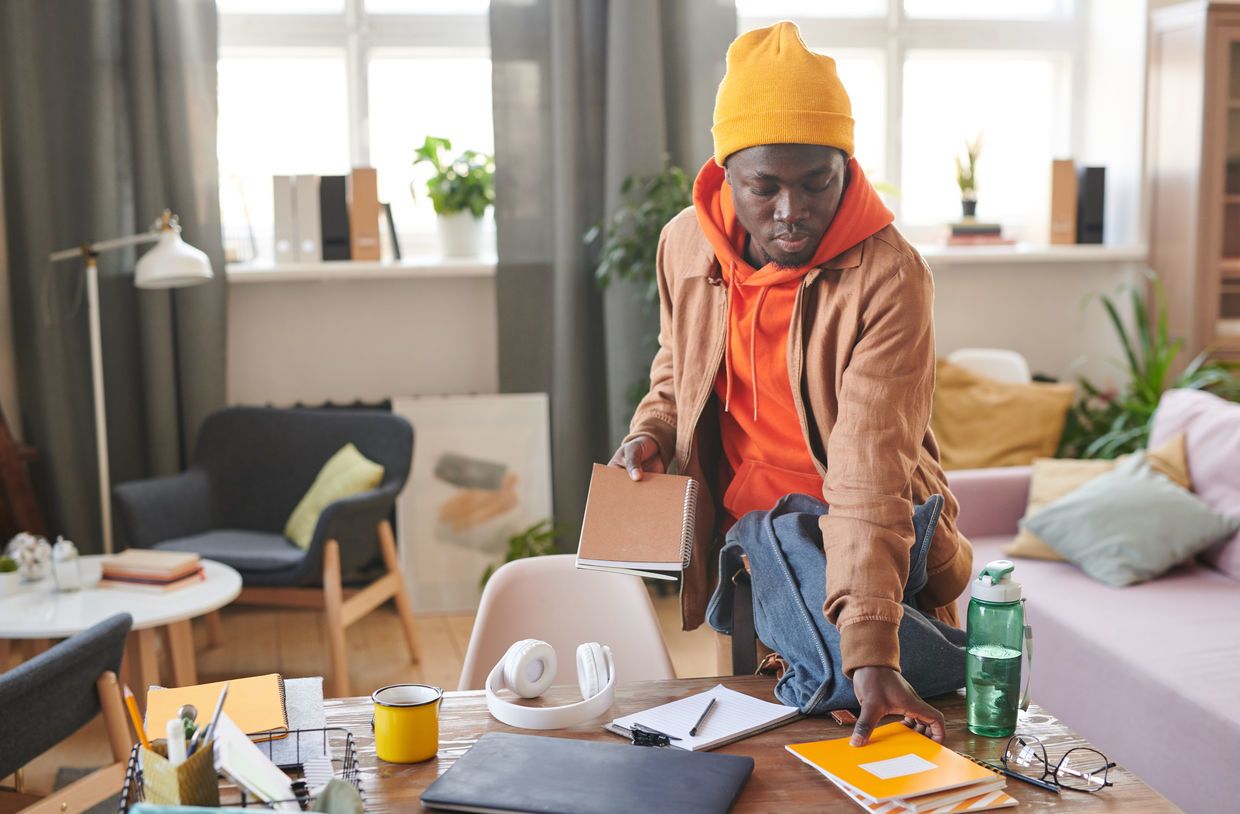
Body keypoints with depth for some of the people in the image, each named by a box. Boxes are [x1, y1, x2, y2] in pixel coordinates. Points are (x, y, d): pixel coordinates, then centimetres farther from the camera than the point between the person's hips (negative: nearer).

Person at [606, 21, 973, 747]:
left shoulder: (890, 274, -24)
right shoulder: (686, 243, -7)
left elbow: (871, 471, -32)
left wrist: (872, 654, -38)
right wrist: (653, 433, -7)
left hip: (868, 555, -4)